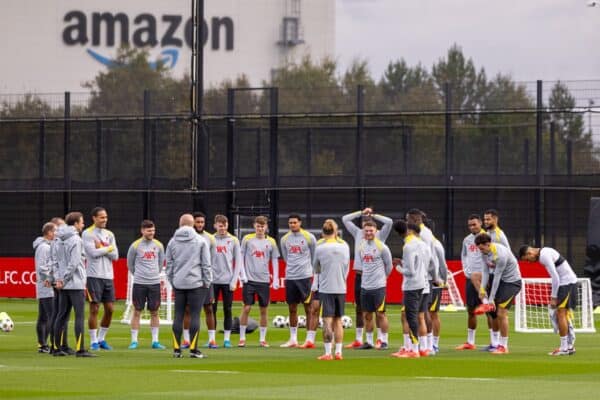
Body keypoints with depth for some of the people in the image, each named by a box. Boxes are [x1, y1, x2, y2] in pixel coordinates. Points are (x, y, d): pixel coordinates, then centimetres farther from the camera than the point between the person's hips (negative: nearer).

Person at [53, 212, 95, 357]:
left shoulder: (60, 240, 12)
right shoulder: (75, 240, -13)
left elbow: (57, 261, 12)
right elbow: (74, 263, -17)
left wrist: (58, 278, 3)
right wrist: (63, 279, -11)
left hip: (64, 285, 8)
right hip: (76, 284, -8)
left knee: (62, 315, 11)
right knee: (80, 316, -7)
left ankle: (57, 348, 13)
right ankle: (80, 349, -11)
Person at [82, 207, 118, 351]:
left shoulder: (109, 234, 13)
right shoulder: (87, 234, -3)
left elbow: (115, 256, 4)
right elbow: (93, 253, -14)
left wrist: (101, 248, -8)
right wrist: (109, 248, -3)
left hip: (108, 276, 5)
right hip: (94, 275, -5)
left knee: (110, 309, 5)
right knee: (94, 309, -4)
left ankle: (102, 339, 18)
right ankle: (94, 341, 3)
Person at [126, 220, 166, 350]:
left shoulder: (158, 245, 3)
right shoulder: (135, 246, -5)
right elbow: (130, 264, 7)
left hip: (155, 283, 3)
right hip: (139, 284, -3)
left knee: (154, 312, 5)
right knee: (137, 312, 0)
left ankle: (155, 341, 9)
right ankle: (134, 341, 4)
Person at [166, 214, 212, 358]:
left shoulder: (172, 242, 8)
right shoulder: (200, 241, -1)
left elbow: (169, 265, 10)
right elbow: (206, 264, -2)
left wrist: (171, 281, 17)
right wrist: (207, 281, 5)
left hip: (178, 283, 3)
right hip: (196, 282, -3)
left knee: (178, 315, 5)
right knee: (195, 315, -3)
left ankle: (176, 349, 4)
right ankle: (193, 349, -6)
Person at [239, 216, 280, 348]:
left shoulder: (271, 242, 5)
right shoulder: (247, 239, 1)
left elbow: (274, 261, 9)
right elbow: (241, 257, 5)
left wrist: (275, 279, 3)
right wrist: (243, 274, -4)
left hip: (264, 280, 2)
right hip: (249, 279, -2)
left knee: (264, 310, 4)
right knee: (246, 308, -3)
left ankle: (262, 339, 12)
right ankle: (242, 338, 4)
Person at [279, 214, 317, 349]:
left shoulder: (309, 237, -3)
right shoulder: (285, 239, 8)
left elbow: (315, 257, 6)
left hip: (305, 277, -4)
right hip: (290, 277, 4)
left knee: (309, 308, -4)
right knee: (292, 309, 8)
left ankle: (310, 339, -5)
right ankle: (293, 339, 15)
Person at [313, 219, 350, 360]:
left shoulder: (320, 247, -7)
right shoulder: (344, 246, 1)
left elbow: (315, 268, 6)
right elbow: (347, 267, 9)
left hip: (326, 288, -3)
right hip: (341, 288, 3)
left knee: (327, 321, -2)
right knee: (338, 320, 11)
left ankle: (328, 353, -6)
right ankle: (338, 352, 9)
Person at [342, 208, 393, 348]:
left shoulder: (379, 235, 0)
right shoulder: (357, 233, 10)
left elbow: (389, 222, -14)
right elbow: (345, 219, 9)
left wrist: (373, 215, -4)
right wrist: (361, 213, 4)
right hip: (360, 274, 4)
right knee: (359, 309, 9)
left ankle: (381, 339, 3)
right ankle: (358, 339, 14)